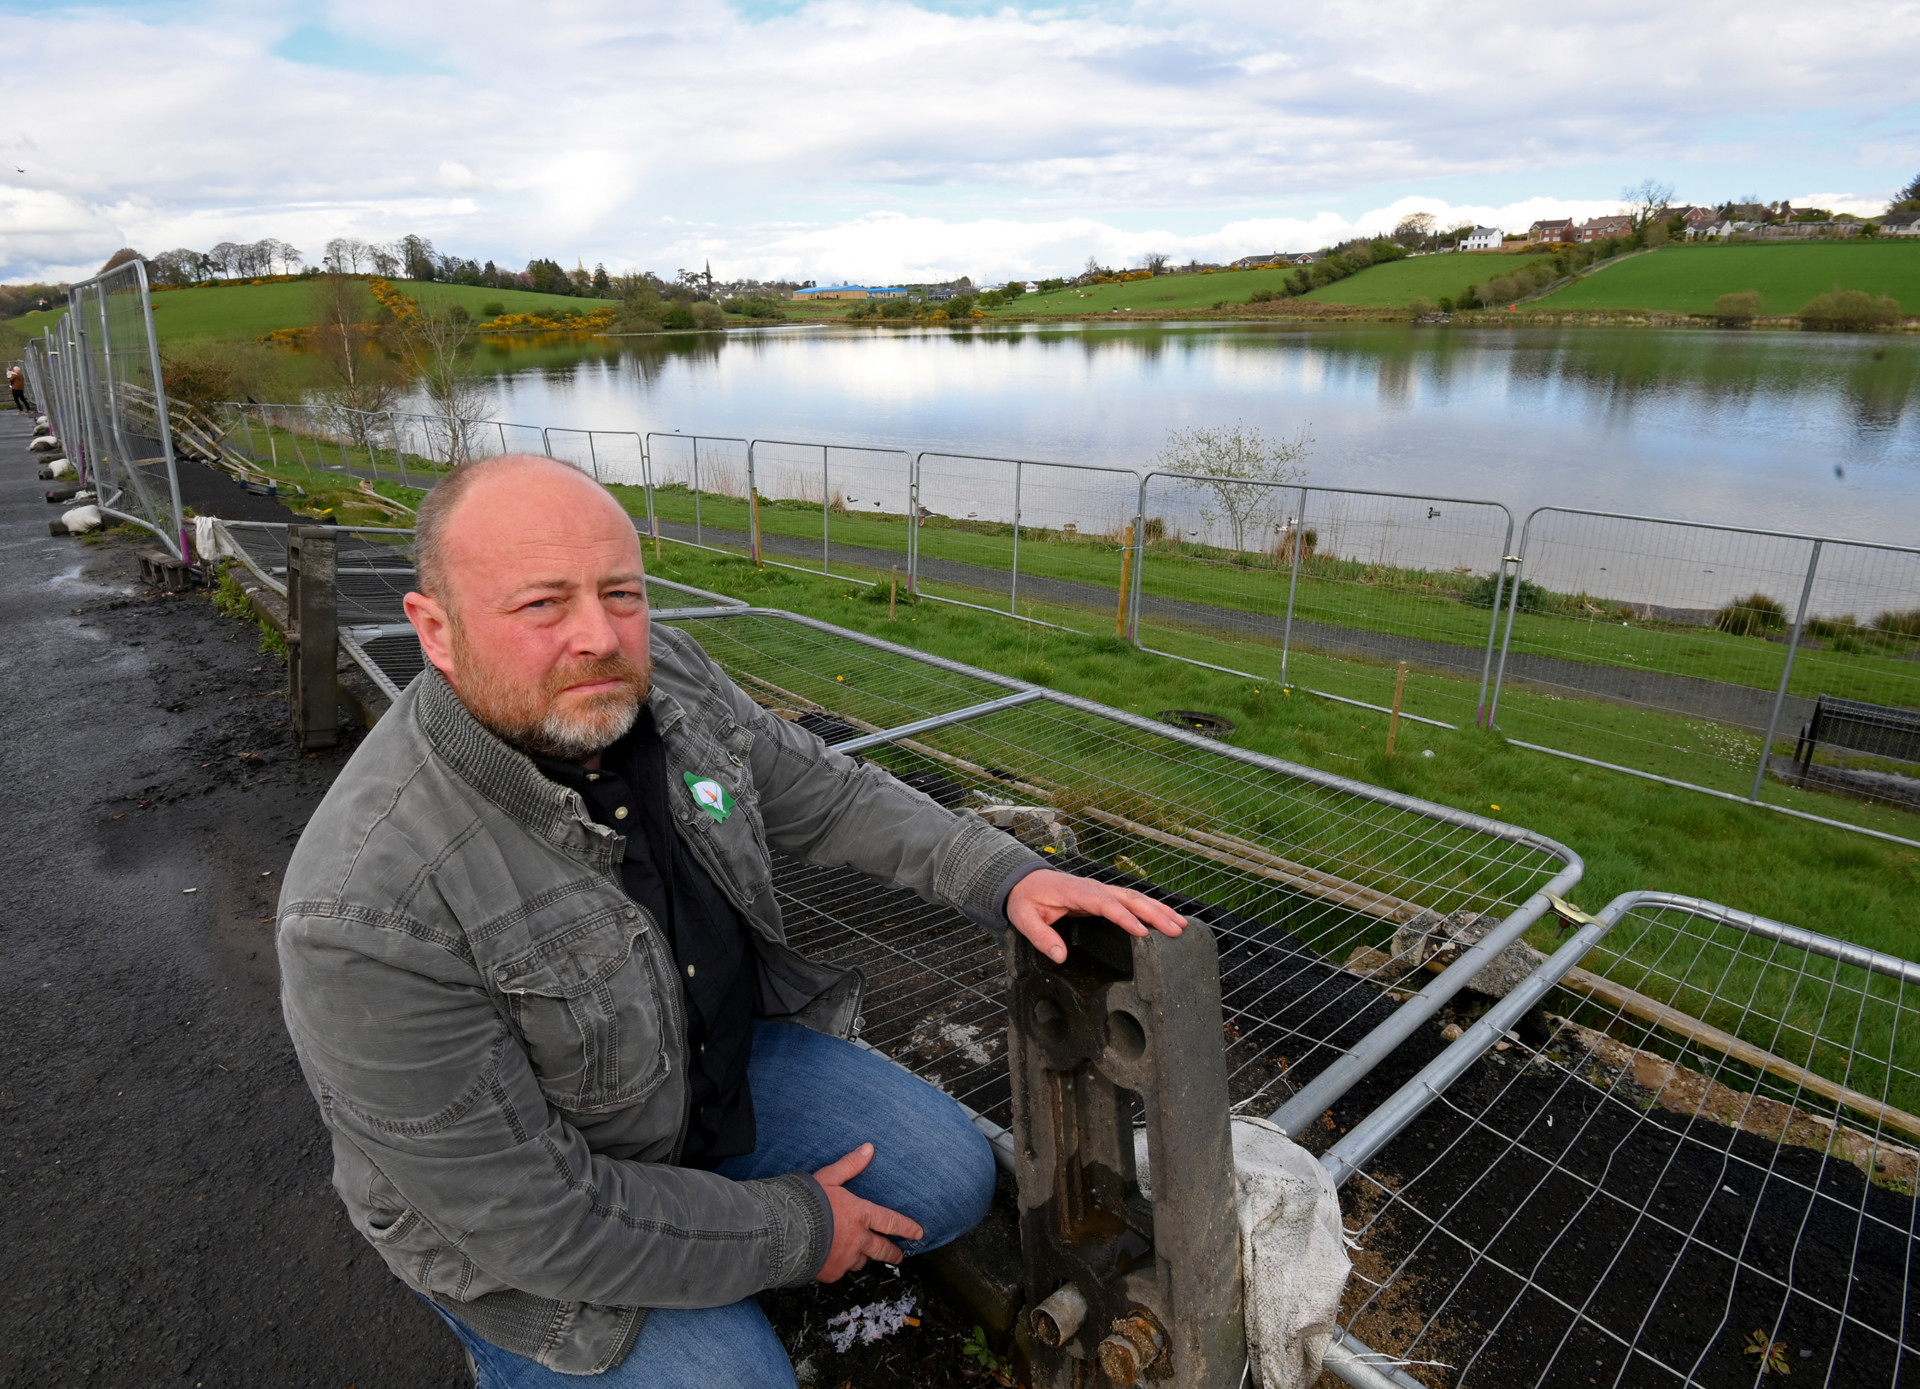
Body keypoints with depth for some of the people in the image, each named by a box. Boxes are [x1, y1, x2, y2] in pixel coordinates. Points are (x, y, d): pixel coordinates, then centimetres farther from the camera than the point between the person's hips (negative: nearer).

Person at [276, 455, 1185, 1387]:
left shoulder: (660, 679, -16)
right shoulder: (372, 907, -35)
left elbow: (830, 798, -2)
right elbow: (530, 1217, -27)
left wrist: (1007, 876, -13)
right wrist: (791, 1231, -17)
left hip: (727, 1052, 6)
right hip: (522, 1218, -5)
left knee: (949, 1181, 2)